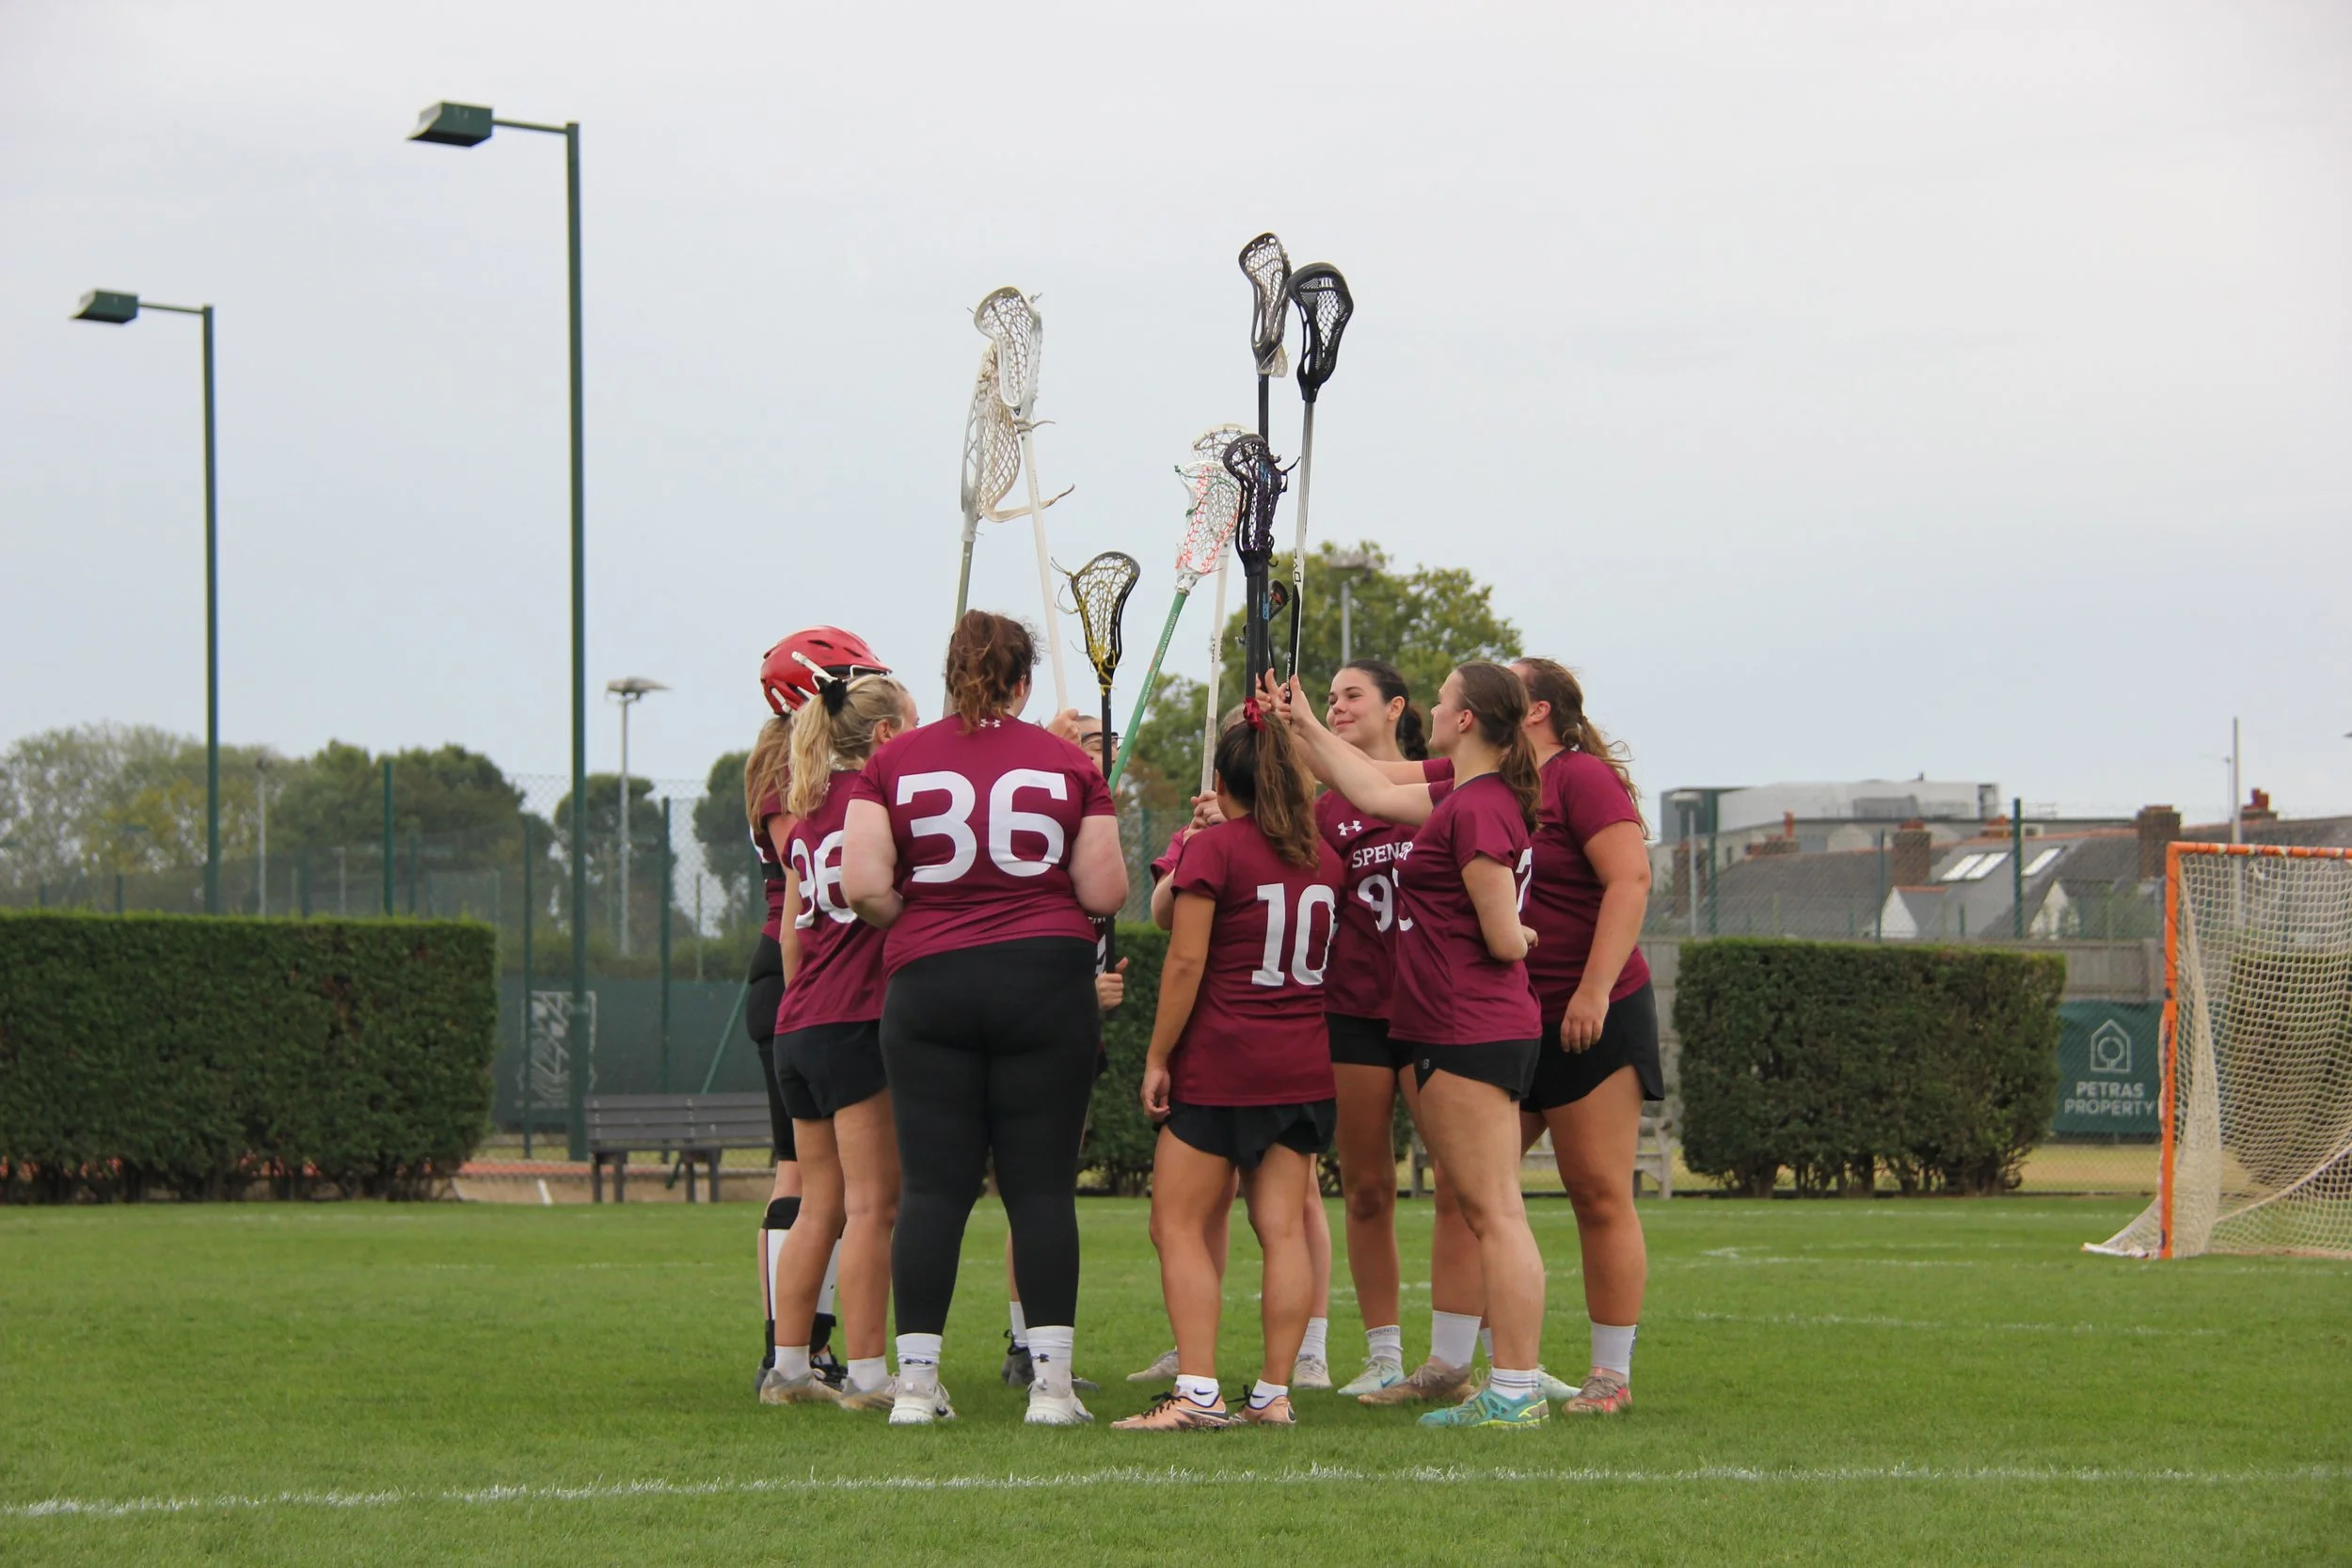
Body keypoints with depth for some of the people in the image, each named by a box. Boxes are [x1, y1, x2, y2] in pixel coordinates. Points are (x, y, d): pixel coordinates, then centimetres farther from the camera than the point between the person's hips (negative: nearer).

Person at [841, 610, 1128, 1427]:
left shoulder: (891, 763, 1)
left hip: (927, 985, 1)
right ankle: (1051, 1381, -1)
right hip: (1046, 983, -1)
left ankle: (916, 1382, 2)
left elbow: (862, 884, -8)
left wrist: (912, 924, 10)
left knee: (932, 1187, 4)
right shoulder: (1067, 763, 1)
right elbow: (1105, 893, -2)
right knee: (1042, 1186, 2)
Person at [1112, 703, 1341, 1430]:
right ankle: (1275, 1392, 2)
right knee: (1283, 1227, 4)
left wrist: (1158, 1056, -6)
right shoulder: (1323, 858, 9)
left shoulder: (1214, 849, -8)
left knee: (1179, 1227, -1)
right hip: (1303, 1068, 6)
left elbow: (1185, 961, -12)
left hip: (1219, 1064, -6)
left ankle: (1197, 1392, -11)